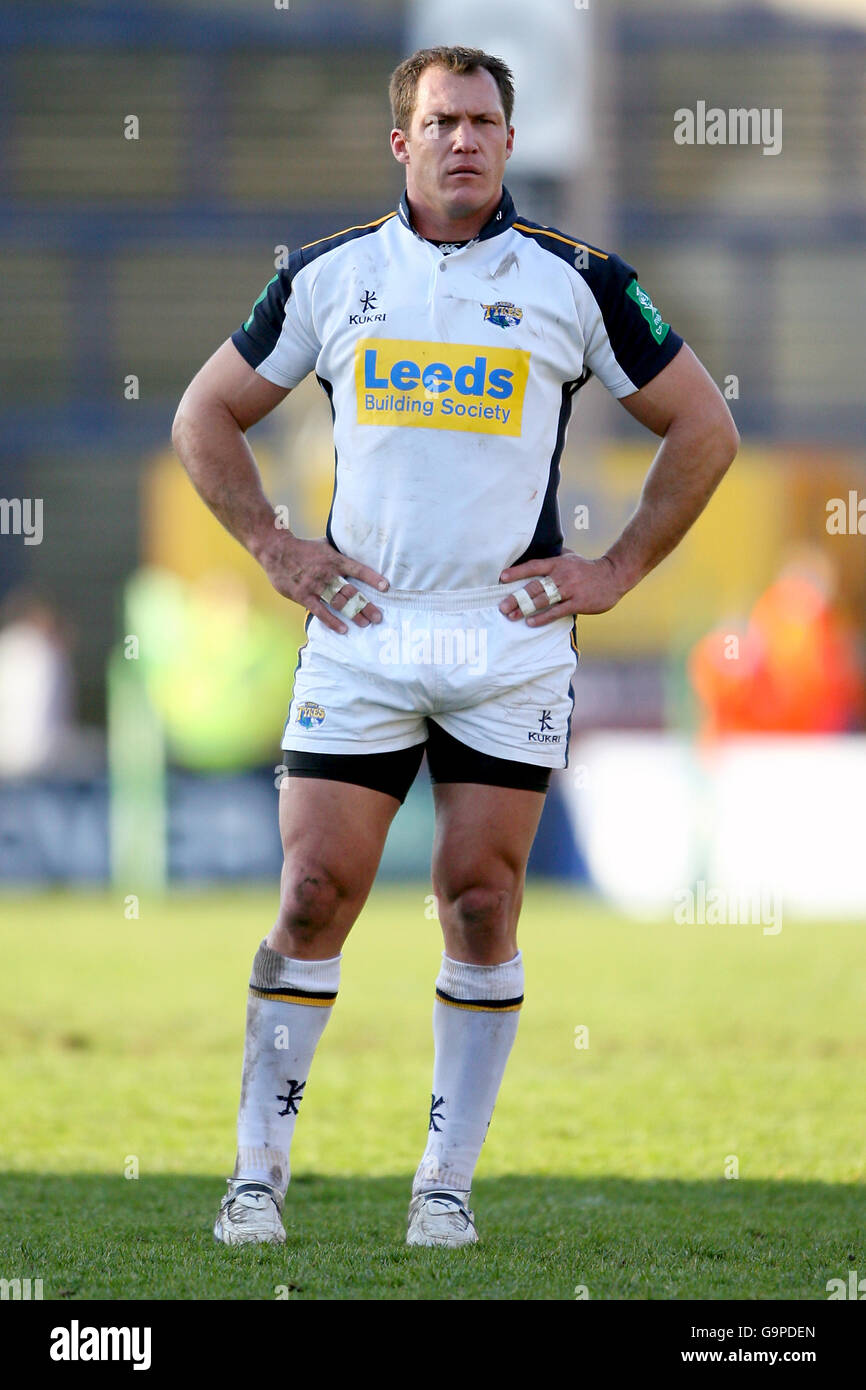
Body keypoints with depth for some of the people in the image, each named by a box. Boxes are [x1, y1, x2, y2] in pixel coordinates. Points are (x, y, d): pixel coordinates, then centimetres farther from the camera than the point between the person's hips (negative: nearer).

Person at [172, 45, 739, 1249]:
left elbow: (704, 429, 9)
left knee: (482, 909, 0)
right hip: (360, 630, 0)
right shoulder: (328, 277, 5)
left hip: (514, 640, 0)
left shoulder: (575, 283, 2)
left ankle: (448, 1183, 8)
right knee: (314, 898, -5)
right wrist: (273, 547, 5)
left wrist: (616, 571, 3)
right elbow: (209, 414, 16)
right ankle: (258, 1173, 2)